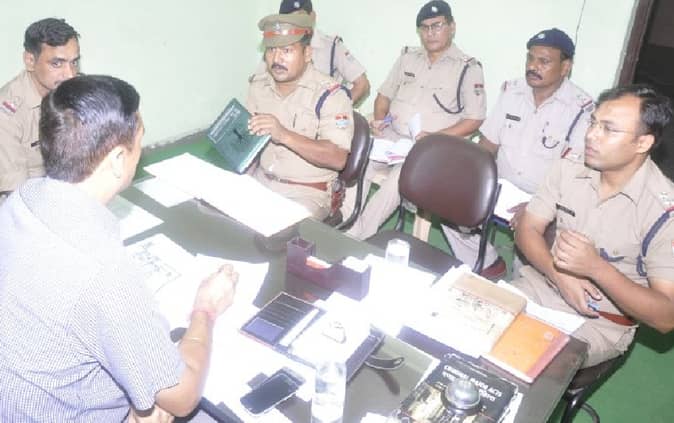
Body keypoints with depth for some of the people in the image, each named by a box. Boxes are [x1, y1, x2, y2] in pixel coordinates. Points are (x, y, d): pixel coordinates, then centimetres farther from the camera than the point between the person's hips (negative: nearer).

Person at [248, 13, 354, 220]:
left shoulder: (330, 94, -15)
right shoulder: (258, 85, 5)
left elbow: (338, 159, -24)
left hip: (308, 193, -6)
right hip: (260, 181, 6)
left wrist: (284, 135, -32)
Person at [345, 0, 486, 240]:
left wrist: (435, 137, -16)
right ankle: (348, 233, -18)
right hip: (391, 137, 5)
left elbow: (474, 119, -3)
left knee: (397, 178, -33)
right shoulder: (407, 58, 15)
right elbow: (384, 94, 22)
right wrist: (379, 119, 1)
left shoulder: (468, 68, 1)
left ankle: (359, 237, -21)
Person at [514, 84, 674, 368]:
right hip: (543, 286, 5)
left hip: (601, 323, -4)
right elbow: (527, 229, 2)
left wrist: (596, 267, -31)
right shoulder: (569, 169, -5)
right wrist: (558, 273, -17)